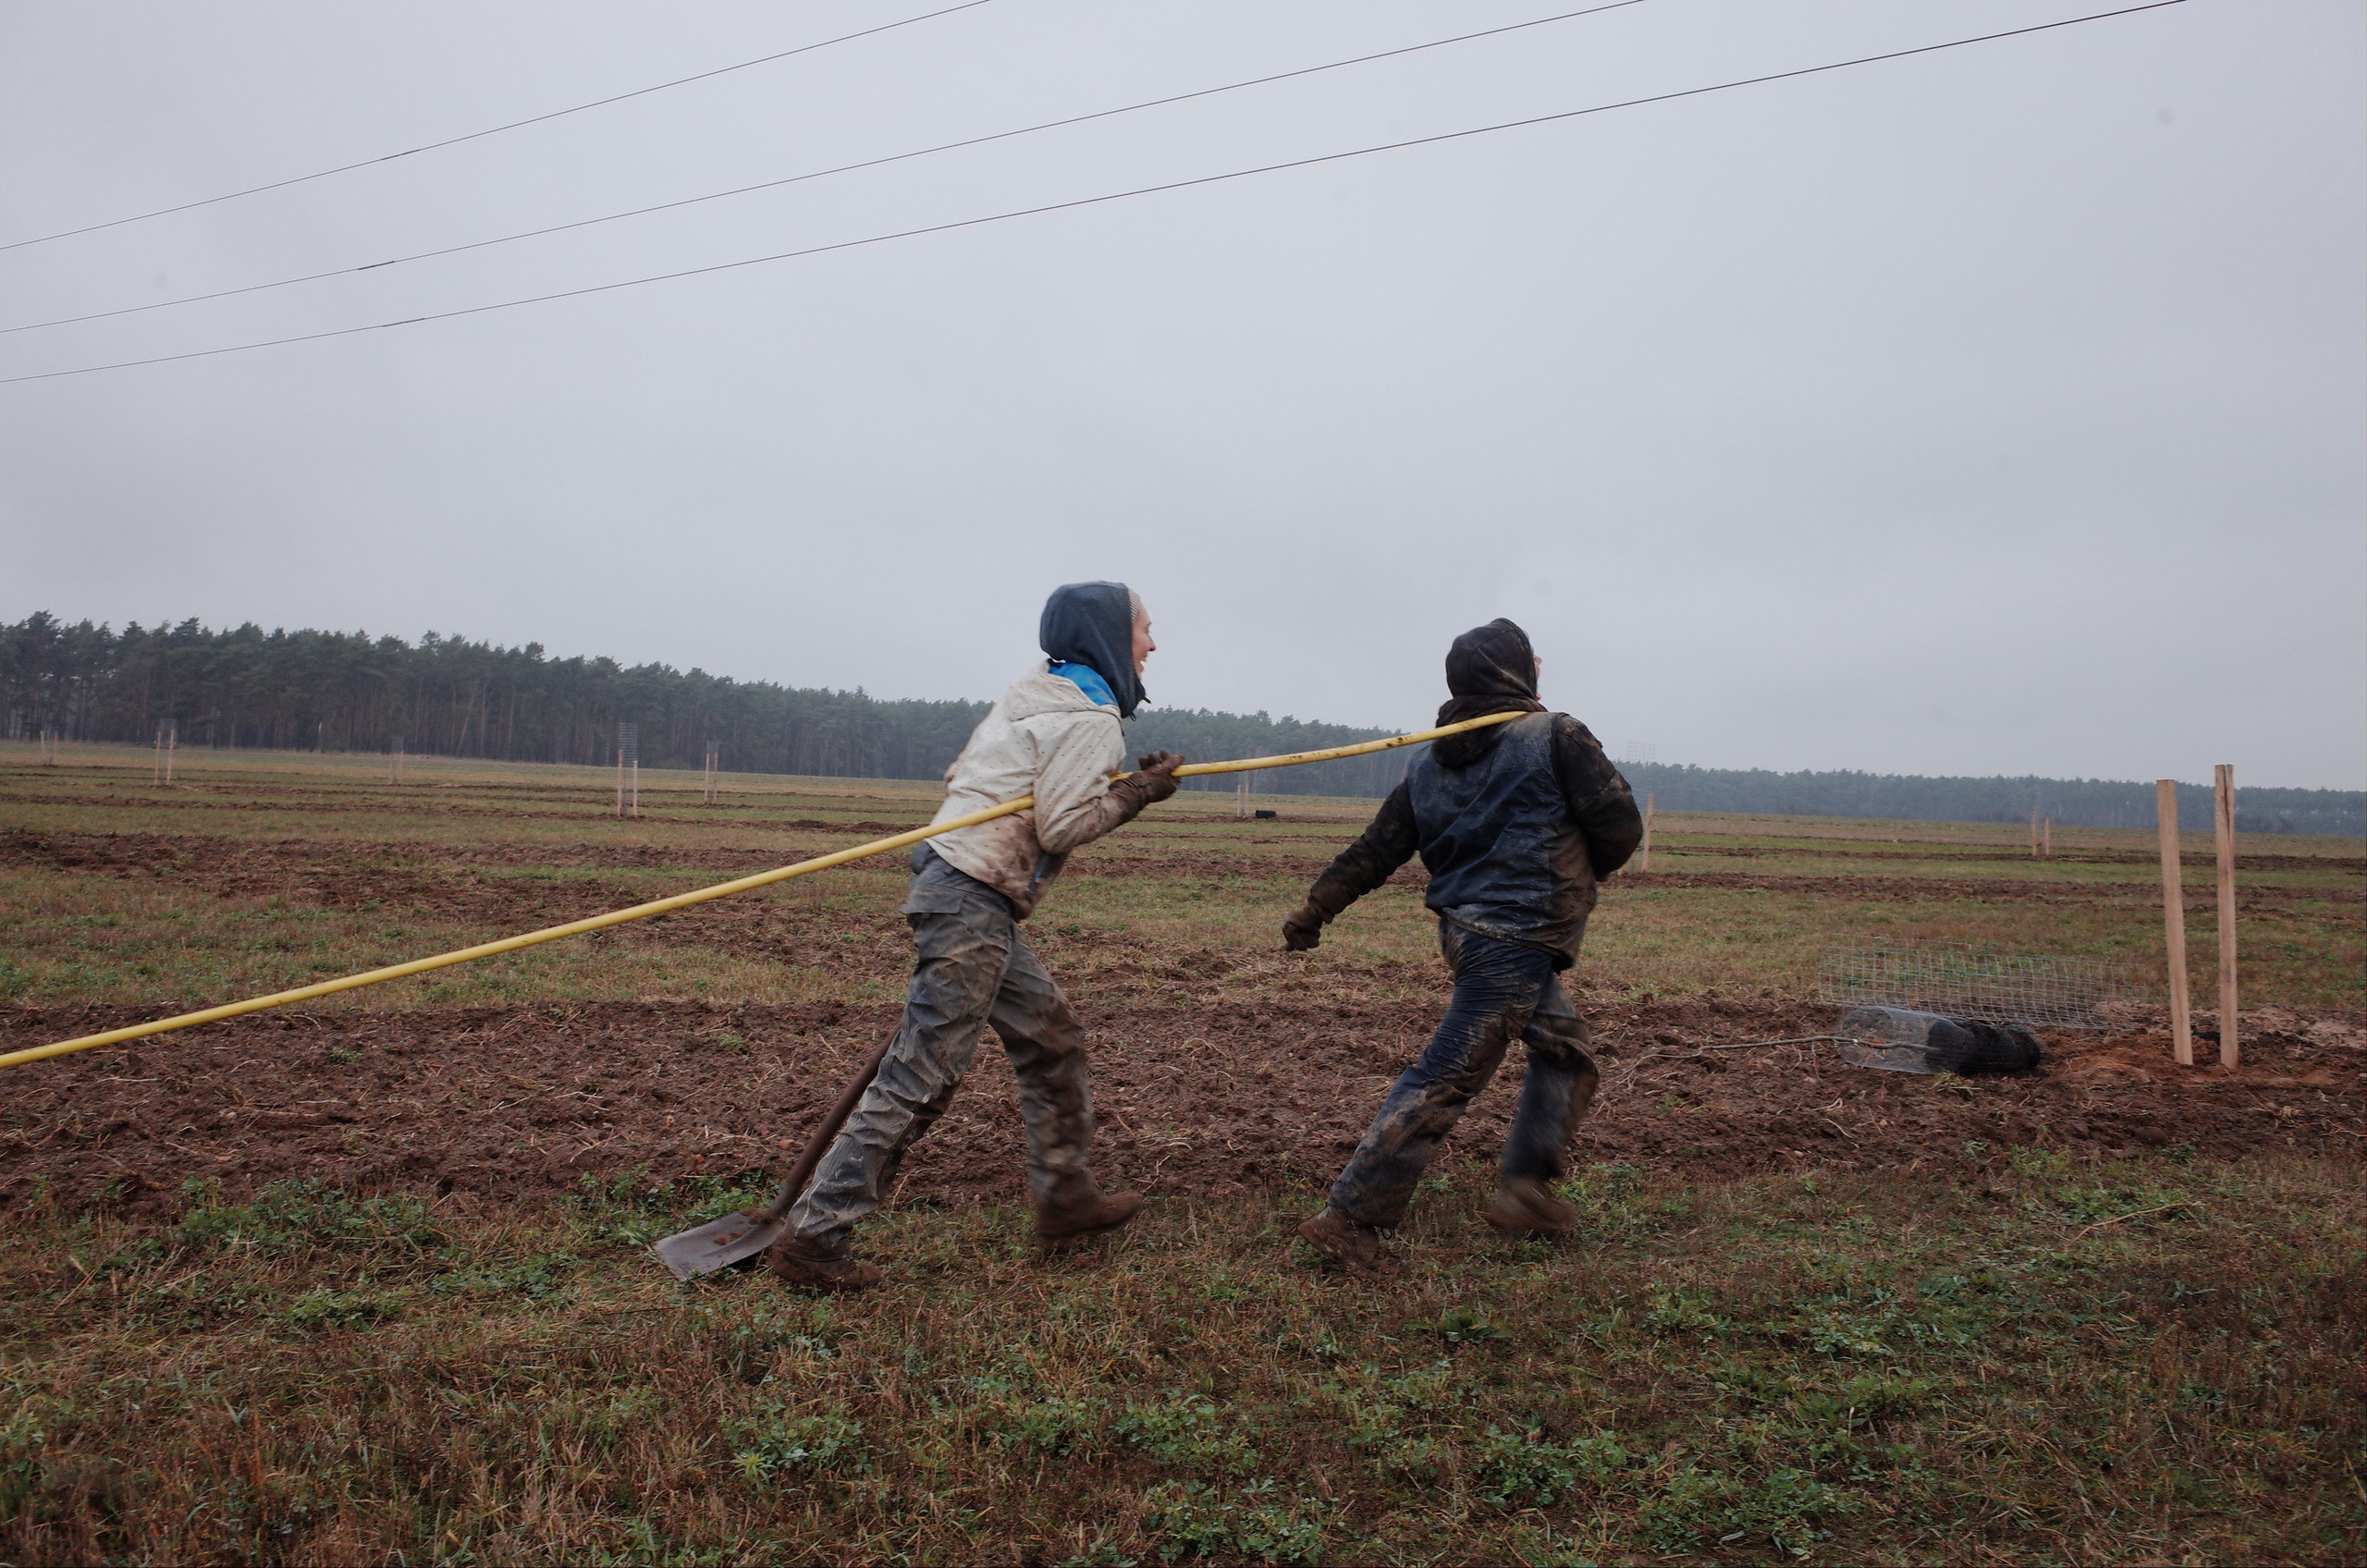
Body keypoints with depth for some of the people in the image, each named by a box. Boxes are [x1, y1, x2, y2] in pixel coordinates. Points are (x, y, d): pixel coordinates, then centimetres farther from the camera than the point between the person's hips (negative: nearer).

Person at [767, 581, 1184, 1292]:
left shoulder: (1034, 694, 18)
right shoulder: (1089, 716, -10)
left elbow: (961, 776, 16)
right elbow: (1063, 825, -16)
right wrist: (1139, 791, -5)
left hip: (969, 897, 10)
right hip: (973, 899, -10)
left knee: (1053, 1041, 18)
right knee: (922, 1075, -8)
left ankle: (1065, 1197, 26)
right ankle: (813, 1237, -3)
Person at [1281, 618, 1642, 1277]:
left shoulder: (1432, 759, 10)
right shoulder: (1558, 737, -9)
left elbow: (1376, 848, 10)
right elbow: (1620, 828, -8)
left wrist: (1315, 909, 16)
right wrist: (1584, 871, 13)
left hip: (1464, 924, 9)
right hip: (1516, 939, -8)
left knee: (1563, 1047, 22)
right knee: (1445, 1080, -6)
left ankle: (1525, 1190, 23)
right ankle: (1348, 1219, -3)